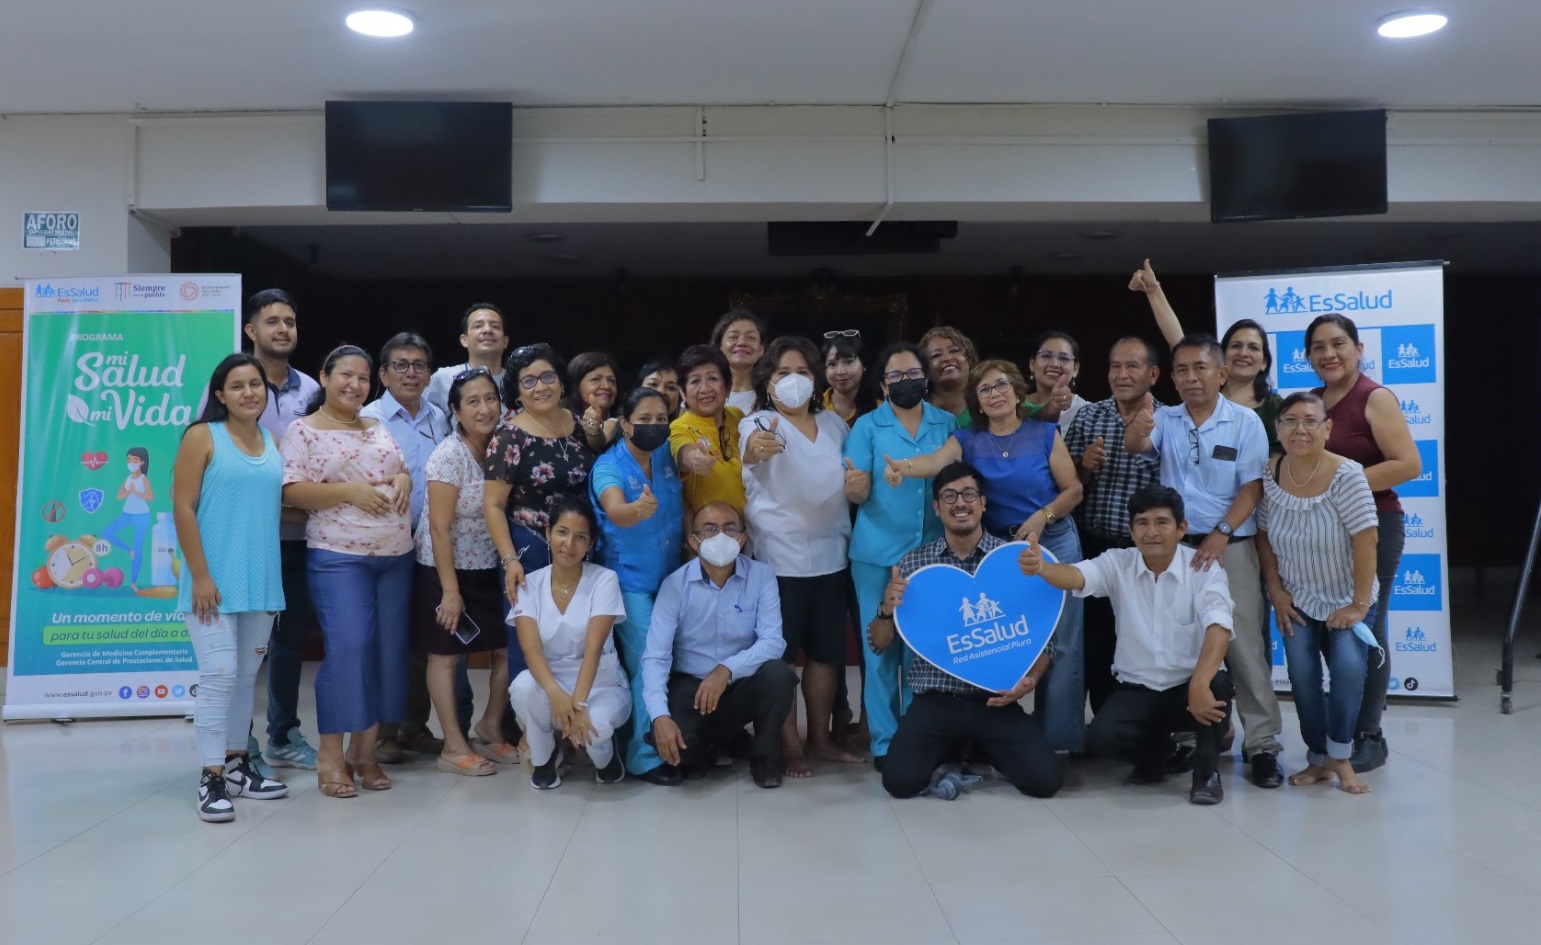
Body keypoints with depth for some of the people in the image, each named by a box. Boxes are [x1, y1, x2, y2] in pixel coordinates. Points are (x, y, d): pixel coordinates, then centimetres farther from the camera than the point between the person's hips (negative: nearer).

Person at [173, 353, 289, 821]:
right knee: (219, 674, -8)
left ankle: (237, 765, 24)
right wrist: (200, 576, -15)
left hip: (261, 580, 6)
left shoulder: (273, 443, 10)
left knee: (247, 676, 12)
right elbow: (182, 509, -9)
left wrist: (276, 577, 11)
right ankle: (212, 779, 0)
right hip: (215, 580, -5)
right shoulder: (202, 437, -5)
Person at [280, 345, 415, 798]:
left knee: (388, 650, 4)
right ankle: (330, 755, -2)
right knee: (348, 649, -14)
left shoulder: (379, 428, 16)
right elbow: (291, 491, -10)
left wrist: (403, 481, -2)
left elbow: (403, 471, 22)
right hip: (339, 557, -6)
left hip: (396, 556, 6)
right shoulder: (303, 430, -1)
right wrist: (350, 491, -20)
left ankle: (364, 750, 14)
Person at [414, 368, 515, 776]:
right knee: (447, 656, 4)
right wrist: (450, 590, -19)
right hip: (445, 569, -6)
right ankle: (454, 747, 13)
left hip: (488, 570, 6)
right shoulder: (449, 456, -16)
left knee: (508, 650, 7)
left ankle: (489, 730, 26)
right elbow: (439, 528, -18)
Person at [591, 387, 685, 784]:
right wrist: (638, 509, -58)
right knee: (647, 665, -10)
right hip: (630, 580, -5)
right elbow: (615, 511, -37)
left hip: (671, 576, 6)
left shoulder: (666, 456, -1)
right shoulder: (608, 465, -17)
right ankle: (645, 755, 1)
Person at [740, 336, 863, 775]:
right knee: (780, 654, 0)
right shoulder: (758, 423, -9)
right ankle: (789, 746, 10)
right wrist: (754, 451, -56)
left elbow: (848, 481, 23)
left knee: (826, 651, 12)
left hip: (830, 554, 6)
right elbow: (750, 448, -34)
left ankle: (820, 738, 24)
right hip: (779, 557, -5)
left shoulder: (835, 424, 8)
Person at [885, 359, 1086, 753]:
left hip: (1054, 544, -2)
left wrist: (1043, 515, -18)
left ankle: (1060, 739, 5)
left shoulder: (1046, 433, -1)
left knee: (1059, 644, -3)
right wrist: (904, 466, -41)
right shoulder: (968, 440, 2)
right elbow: (936, 461, -19)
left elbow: (1074, 490, 0)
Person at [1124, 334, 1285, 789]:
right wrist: (1138, 427, -39)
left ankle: (1262, 744, 4)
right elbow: (1135, 446, -15)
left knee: (1244, 645, -3)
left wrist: (1221, 534, -16)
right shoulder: (1165, 419, 4)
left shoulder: (1245, 421, -3)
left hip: (1231, 546, -3)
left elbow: (1252, 487, -6)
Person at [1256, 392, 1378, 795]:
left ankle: (1341, 757, -5)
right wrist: (1275, 590, -4)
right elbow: (1264, 535, 0)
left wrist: (1359, 604, -20)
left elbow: (1365, 540, -21)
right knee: (1302, 677, -5)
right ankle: (1319, 759, 13)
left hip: (1346, 600, -3)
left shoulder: (1346, 474, -20)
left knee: (1349, 667, -22)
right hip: (1298, 601, 3)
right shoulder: (1269, 475, -10)